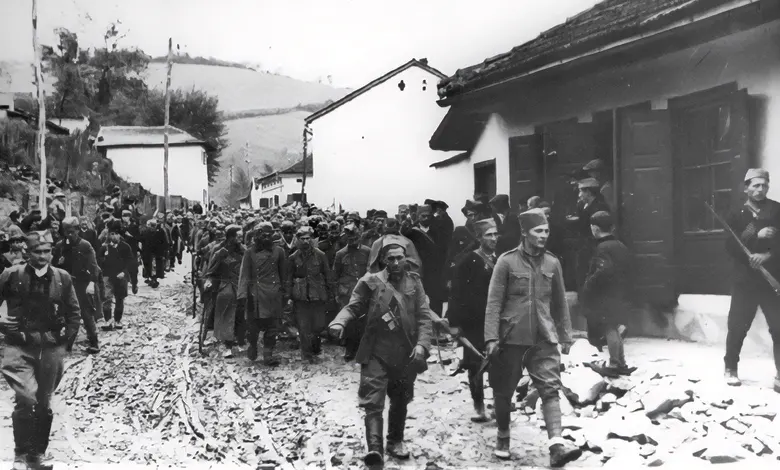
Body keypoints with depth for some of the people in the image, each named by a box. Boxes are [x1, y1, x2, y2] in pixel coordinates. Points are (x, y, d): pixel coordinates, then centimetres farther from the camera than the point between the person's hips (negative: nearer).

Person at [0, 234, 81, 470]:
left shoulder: (62, 278, 2)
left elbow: (73, 313, 9)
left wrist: (66, 343, 4)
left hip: (51, 348, 3)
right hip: (19, 347, -2)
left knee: (44, 403, 10)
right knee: (26, 398, -18)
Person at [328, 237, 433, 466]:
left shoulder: (414, 282, 4)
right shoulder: (371, 282, -2)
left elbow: (424, 316, 1)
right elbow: (353, 307, -1)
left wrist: (422, 344, -11)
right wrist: (339, 322, -21)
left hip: (406, 355, 3)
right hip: (377, 353, -3)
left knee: (400, 402, 17)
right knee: (373, 402, -14)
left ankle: (395, 441, 36)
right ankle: (375, 448, -16)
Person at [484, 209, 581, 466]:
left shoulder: (553, 263, 6)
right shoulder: (507, 261, -6)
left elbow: (560, 303, 14)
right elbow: (494, 302, -8)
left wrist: (565, 336, 14)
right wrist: (491, 337, -14)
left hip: (544, 338, 2)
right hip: (512, 337, -2)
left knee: (550, 388, -10)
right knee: (504, 391, 9)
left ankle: (557, 444, -17)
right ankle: (503, 437, 29)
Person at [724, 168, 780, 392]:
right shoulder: (737, 216, 6)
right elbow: (731, 247, -6)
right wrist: (757, 236, -17)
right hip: (745, 279, 0)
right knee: (737, 327, 3)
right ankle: (731, 369, 20)